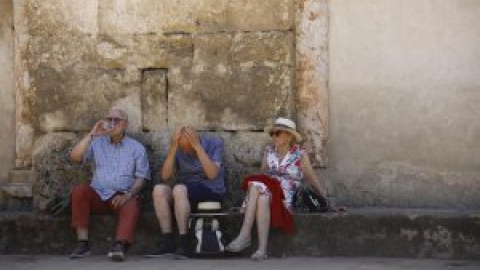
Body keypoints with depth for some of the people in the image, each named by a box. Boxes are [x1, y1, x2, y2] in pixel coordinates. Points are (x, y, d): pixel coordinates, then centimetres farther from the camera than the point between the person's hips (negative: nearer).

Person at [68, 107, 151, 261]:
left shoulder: (136, 148, 11)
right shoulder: (96, 143, 14)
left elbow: (141, 176, 3)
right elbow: (74, 157, -1)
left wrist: (128, 195, -15)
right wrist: (92, 134, -7)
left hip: (123, 197, -2)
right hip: (98, 195, 2)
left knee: (132, 205, -35)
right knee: (79, 190, -27)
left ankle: (119, 247, -56)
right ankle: (83, 243, -29)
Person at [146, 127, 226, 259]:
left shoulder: (214, 143, -7)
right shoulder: (177, 149, 2)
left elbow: (212, 174, -21)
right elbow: (165, 177, -8)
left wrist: (197, 146, -24)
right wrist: (173, 148, -17)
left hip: (210, 190, -4)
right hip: (184, 192, 4)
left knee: (179, 189, -33)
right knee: (159, 190, -24)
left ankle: (183, 242, -30)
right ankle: (167, 241, -22)